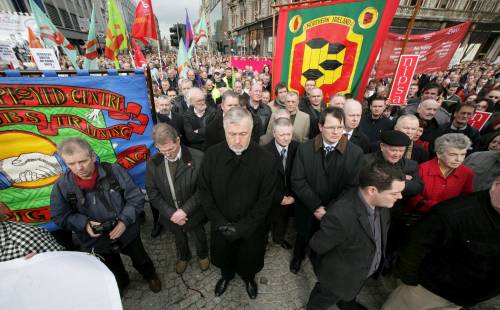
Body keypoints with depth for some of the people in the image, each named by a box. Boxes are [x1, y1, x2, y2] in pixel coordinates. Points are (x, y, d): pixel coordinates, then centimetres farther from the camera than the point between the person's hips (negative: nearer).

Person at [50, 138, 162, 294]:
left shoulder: (114, 171, -24)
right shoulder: (62, 185, -17)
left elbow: (136, 198, -17)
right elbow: (59, 216, -5)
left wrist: (124, 221, -27)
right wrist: (84, 223, -22)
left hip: (127, 232, -2)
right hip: (97, 240, 2)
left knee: (140, 259, 25)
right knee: (113, 270, 30)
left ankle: (150, 275, 58)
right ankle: (121, 283, 64)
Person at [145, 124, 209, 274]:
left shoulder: (197, 158, -26)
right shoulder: (153, 163, -15)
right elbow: (152, 192, -8)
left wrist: (185, 211, -24)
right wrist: (171, 213, -16)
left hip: (193, 214, -2)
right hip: (170, 216, 3)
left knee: (199, 238, 26)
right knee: (179, 239, 31)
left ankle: (203, 255, 60)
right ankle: (183, 257, 64)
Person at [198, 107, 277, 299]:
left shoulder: (266, 160, -22)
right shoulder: (212, 155, -17)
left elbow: (265, 199, -15)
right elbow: (204, 191, -8)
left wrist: (242, 227, -17)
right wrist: (220, 222, -14)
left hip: (251, 227, -1)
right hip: (220, 226, 2)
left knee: (249, 259, 25)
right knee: (223, 256, 28)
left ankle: (248, 277, 61)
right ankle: (226, 275, 63)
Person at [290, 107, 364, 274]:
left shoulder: (356, 152, -14)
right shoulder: (305, 149, -13)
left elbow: (352, 187, -13)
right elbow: (297, 181, -14)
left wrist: (329, 210, -18)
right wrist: (316, 207, -19)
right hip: (307, 210, 1)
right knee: (302, 238, 26)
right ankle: (298, 257, 59)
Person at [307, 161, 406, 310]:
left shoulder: (379, 201, -23)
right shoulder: (340, 216, -46)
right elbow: (317, 246, -27)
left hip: (364, 269, 6)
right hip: (339, 276, -6)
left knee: (351, 293, 38)